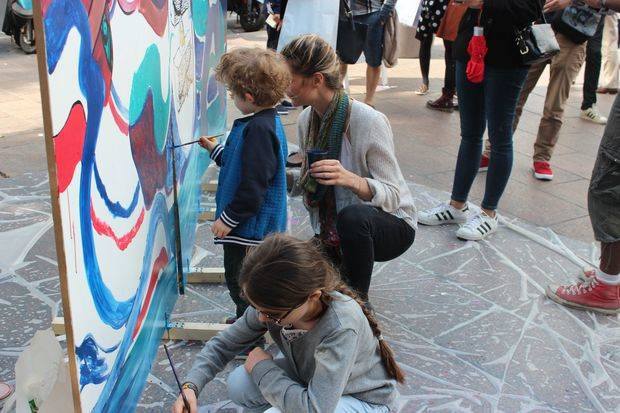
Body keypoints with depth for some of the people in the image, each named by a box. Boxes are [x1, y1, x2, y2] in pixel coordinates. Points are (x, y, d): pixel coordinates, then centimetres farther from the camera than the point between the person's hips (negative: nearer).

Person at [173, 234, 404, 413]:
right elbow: (224, 343, -6)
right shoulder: (272, 305, -20)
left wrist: (262, 367, -27)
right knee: (238, 385, -15)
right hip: (313, 377, 6)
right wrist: (191, 386, -22)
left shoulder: (341, 327, -39)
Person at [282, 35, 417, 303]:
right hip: (331, 230, 6)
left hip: (389, 224, -6)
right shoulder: (306, 119, -3)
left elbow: (392, 195, -25)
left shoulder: (369, 122, -25)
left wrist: (352, 180, -42)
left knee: (352, 215, -40)